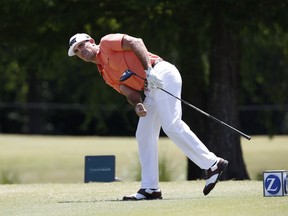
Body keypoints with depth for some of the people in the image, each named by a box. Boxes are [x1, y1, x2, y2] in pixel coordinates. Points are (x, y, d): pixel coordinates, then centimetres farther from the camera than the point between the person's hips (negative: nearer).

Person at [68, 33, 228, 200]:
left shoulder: (107, 42, 5)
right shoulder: (105, 74, 24)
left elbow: (136, 42, -8)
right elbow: (130, 93, 14)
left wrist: (148, 70, -19)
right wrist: (138, 105, -9)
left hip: (161, 73, -10)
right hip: (151, 90, 10)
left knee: (172, 126, -20)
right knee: (144, 135, 6)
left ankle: (212, 164, -20)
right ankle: (150, 188, 7)